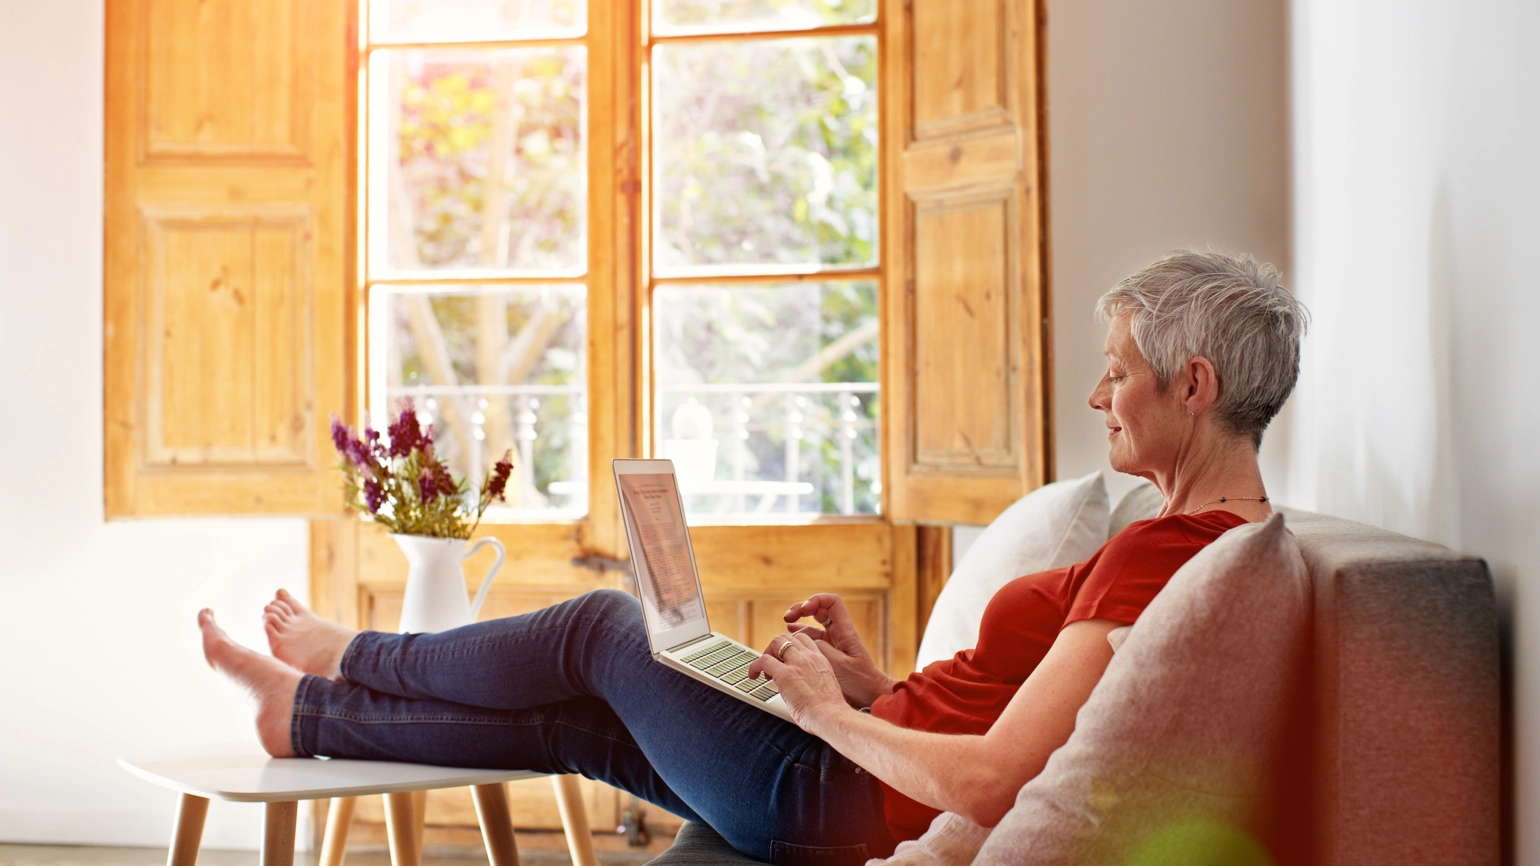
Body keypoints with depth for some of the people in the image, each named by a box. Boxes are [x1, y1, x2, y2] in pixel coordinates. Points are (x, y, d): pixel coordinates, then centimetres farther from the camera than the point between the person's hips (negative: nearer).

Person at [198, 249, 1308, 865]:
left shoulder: (1160, 554, -26)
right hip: (870, 775, 9)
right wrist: (877, 686, 7)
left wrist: (830, 715, -15)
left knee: (603, 628, 9)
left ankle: (341, 656, 34)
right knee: (576, 722, 16)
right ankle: (306, 709, 34)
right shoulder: (1241, 536, 6)